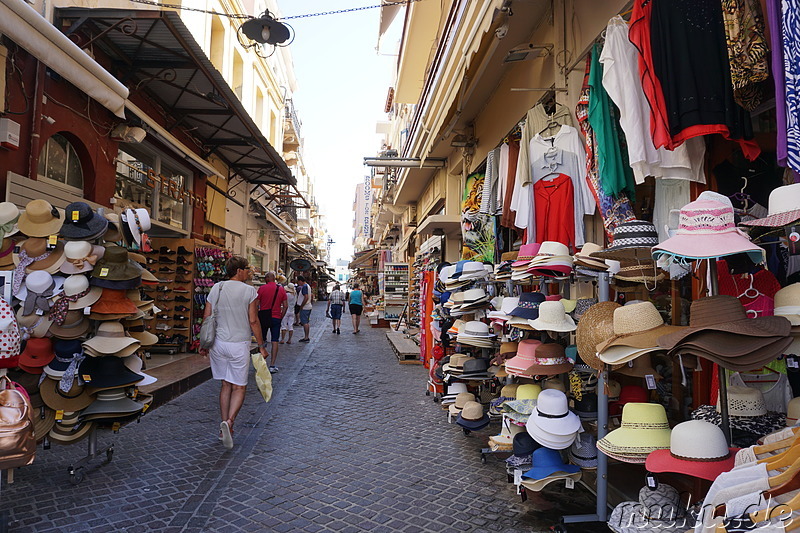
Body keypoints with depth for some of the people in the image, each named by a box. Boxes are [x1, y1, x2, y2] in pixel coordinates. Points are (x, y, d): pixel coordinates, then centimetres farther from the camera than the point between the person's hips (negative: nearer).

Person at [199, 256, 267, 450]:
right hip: (239, 345, -4)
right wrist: (261, 346, 0)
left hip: (218, 344, 5)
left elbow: (206, 318, 6)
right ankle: (229, 421, -16)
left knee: (225, 384, 16)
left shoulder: (216, 288, 6)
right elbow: (253, 321, -8)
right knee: (239, 387, 5)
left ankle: (225, 427, 20)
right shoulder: (249, 290, -7)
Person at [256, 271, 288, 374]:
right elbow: (285, 306, 1)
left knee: (261, 339, 16)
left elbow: (256, 304, -5)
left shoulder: (262, 288, -5)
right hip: (276, 318, 1)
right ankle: (272, 366, 2)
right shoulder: (281, 289, 2)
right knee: (274, 341, 3)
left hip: (264, 317, -1)